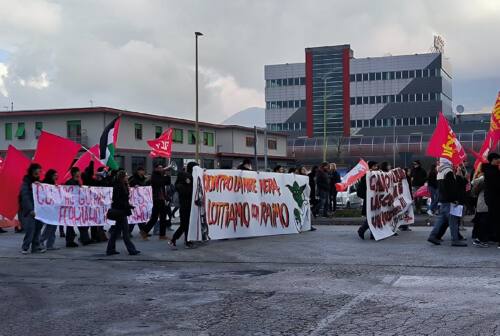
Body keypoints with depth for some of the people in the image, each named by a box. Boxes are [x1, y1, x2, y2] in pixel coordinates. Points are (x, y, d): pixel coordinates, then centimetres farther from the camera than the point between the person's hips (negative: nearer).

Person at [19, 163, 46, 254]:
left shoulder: (37, 182, 14)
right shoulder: (26, 183, -7)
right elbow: (25, 197, -15)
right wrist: (30, 210, -23)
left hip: (37, 210, 6)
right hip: (28, 211, -6)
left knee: (38, 227, 3)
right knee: (30, 229, -11)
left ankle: (36, 247, 8)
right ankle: (25, 248, 0)